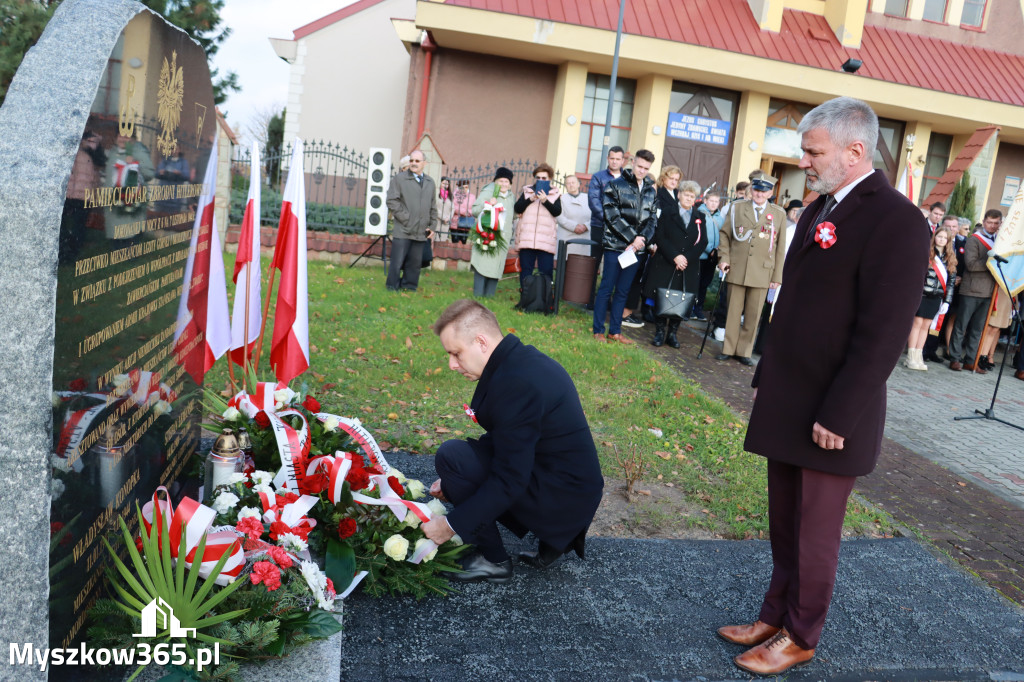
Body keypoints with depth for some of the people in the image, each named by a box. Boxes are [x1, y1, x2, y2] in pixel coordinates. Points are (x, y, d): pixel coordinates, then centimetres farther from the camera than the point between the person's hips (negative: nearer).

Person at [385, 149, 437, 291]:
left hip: (421, 232, 4)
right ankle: (392, 288, 11)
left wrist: (432, 226, 11)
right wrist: (405, 218, -10)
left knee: (415, 263, 9)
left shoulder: (430, 182, 14)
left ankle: (409, 287, 21)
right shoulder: (399, 178, 0)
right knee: (397, 262, -1)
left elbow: (433, 207, 18)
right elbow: (392, 201, -6)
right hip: (403, 231, -4)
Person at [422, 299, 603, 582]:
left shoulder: (515, 382, -27)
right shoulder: (524, 358, 4)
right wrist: (453, 481, 11)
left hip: (562, 499, -10)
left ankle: (493, 559, 2)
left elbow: (509, 482, -24)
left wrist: (451, 525, -15)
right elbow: (505, 438, 14)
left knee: (451, 455, -15)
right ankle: (558, 535, 16)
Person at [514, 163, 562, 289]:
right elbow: (517, 208, 2)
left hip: (546, 239, -1)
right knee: (525, 269, 3)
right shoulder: (527, 191, 14)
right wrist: (530, 199, -10)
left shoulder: (554, 193, 11)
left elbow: (557, 211, -4)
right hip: (526, 238, 1)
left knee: (546, 271, -5)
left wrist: (545, 200, -16)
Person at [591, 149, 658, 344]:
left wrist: (641, 239, -8)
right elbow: (612, 216, -11)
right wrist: (632, 238, -14)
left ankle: (615, 331, 16)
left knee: (623, 290, 9)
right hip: (615, 245, -5)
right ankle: (598, 330, 6)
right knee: (607, 288, -2)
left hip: (635, 248, 5)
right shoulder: (616, 185, -3)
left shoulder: (651, 191, 13)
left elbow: (652, 219, 11)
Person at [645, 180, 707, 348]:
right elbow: (659, 237, -4)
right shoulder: (667, 212, 5)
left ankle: (672, 333, 12)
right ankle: (660, 332, 8)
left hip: (689, 268, 2)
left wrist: (687, 258, -9)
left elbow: (703, 242, 5)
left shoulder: (700, 217, 13)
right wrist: (675, 256, -14)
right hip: (665, 265, -2)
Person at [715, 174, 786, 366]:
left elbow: (780, 247, 5)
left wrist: (777, 276, 2)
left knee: (753, 315, 4)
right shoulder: (738, 208, 6)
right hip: (736, 270, 0)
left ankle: (744, 351, 15)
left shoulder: (779, 214, 5)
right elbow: (724, 233, 12)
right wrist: (723, 257, -2)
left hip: (762, 273, 0)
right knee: (733, 311, 7)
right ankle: (729, 348, 17)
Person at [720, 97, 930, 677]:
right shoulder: (820, 209, 10)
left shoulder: (895, 220, -17)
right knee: (784, 525, 18)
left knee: (814, 534, 9)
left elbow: (883, 334, -21)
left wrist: (838, 416, -20)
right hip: (787, 406, 8)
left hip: (831, 417, -7)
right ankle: (776, 615, 35)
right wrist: (767, 378, 16)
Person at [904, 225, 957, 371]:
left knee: (926, 326, 6)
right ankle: (911, 358, -1)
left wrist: (947, 301, 5)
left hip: (936, 297, 4)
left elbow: (950, 282, 10)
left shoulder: (950, 259, 10)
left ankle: (918, 357, 11)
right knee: (917, 323, -5)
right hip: (922, 294, -4)